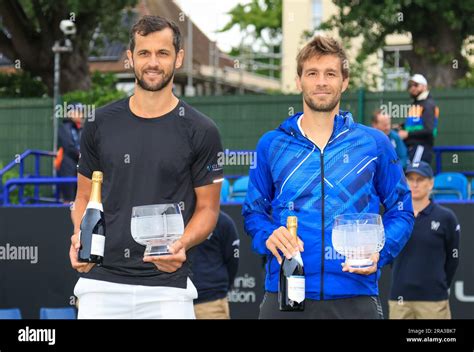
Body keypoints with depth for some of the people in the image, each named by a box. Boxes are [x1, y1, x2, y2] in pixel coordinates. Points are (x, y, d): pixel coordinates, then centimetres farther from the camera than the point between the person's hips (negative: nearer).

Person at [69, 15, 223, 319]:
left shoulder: (201, 131, 1)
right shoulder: (101, 124, 8)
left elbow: (207, 207, 5)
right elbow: (85, 196, 15)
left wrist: (182, 244, -15)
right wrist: (80, 237, -5)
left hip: (167, 285, -2)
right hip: (102, 281, 2)